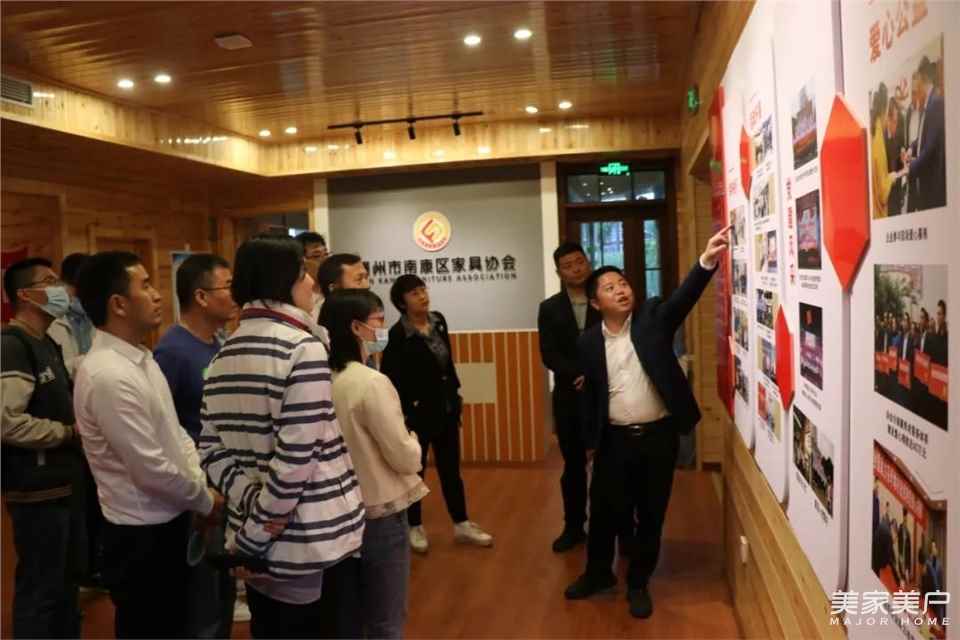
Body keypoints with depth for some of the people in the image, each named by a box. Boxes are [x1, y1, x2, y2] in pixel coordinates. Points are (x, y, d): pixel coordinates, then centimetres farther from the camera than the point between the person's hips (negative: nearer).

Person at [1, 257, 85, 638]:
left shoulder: (45, 343, 13)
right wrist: (70, 433, -16)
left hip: (63, 482, 9)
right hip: (38, 489, -9)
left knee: (67, 575, 21)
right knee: (40, 586, 4)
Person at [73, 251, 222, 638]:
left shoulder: (141, 358, 5)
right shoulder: (108, 376, -26)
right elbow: (152, 470, -24)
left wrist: (202, 487, 0)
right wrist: (206, 501, -10)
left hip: (167, 524, 9)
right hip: (142, 536, -9)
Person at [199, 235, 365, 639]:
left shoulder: (225, 354, 6)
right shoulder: (302, 347, -16)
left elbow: (210, 448, 3)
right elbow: (297, 455, -22)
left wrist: (252, 505, -6)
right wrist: (255, 531, -12)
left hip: (257, 539, 7)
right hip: (309, 541, -7)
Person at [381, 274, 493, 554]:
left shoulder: (438, 321, 2)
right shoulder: (398, 334, -18)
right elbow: (391, 378, -19)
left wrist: (455, 393, 11)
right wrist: (404, 413, -17)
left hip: (446, 408, 6)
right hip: (418, 412, -6)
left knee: (451, 469, 14)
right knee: (414, 470, 12)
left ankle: (462, 525, 26)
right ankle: (415, 528, 29)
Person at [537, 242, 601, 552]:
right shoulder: (549, 308, 4)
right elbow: (549, 355, -4)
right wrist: (582, 375, -16)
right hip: (569, 396, 2)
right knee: (573, 466, 12)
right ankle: (574, 527, 25)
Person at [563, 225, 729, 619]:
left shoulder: (653, 317, -2)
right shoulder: (589, 342, 1)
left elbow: (684, 297, -20)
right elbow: (589, 394, 6)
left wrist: (707, 260, -37)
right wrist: (590, 441, 8)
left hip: (658, 435, -1)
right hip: (615, 439, 1)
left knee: (651, 513, 11)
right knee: (604, 510, 12)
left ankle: (639, 583, 30)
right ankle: (598, 572, 36)